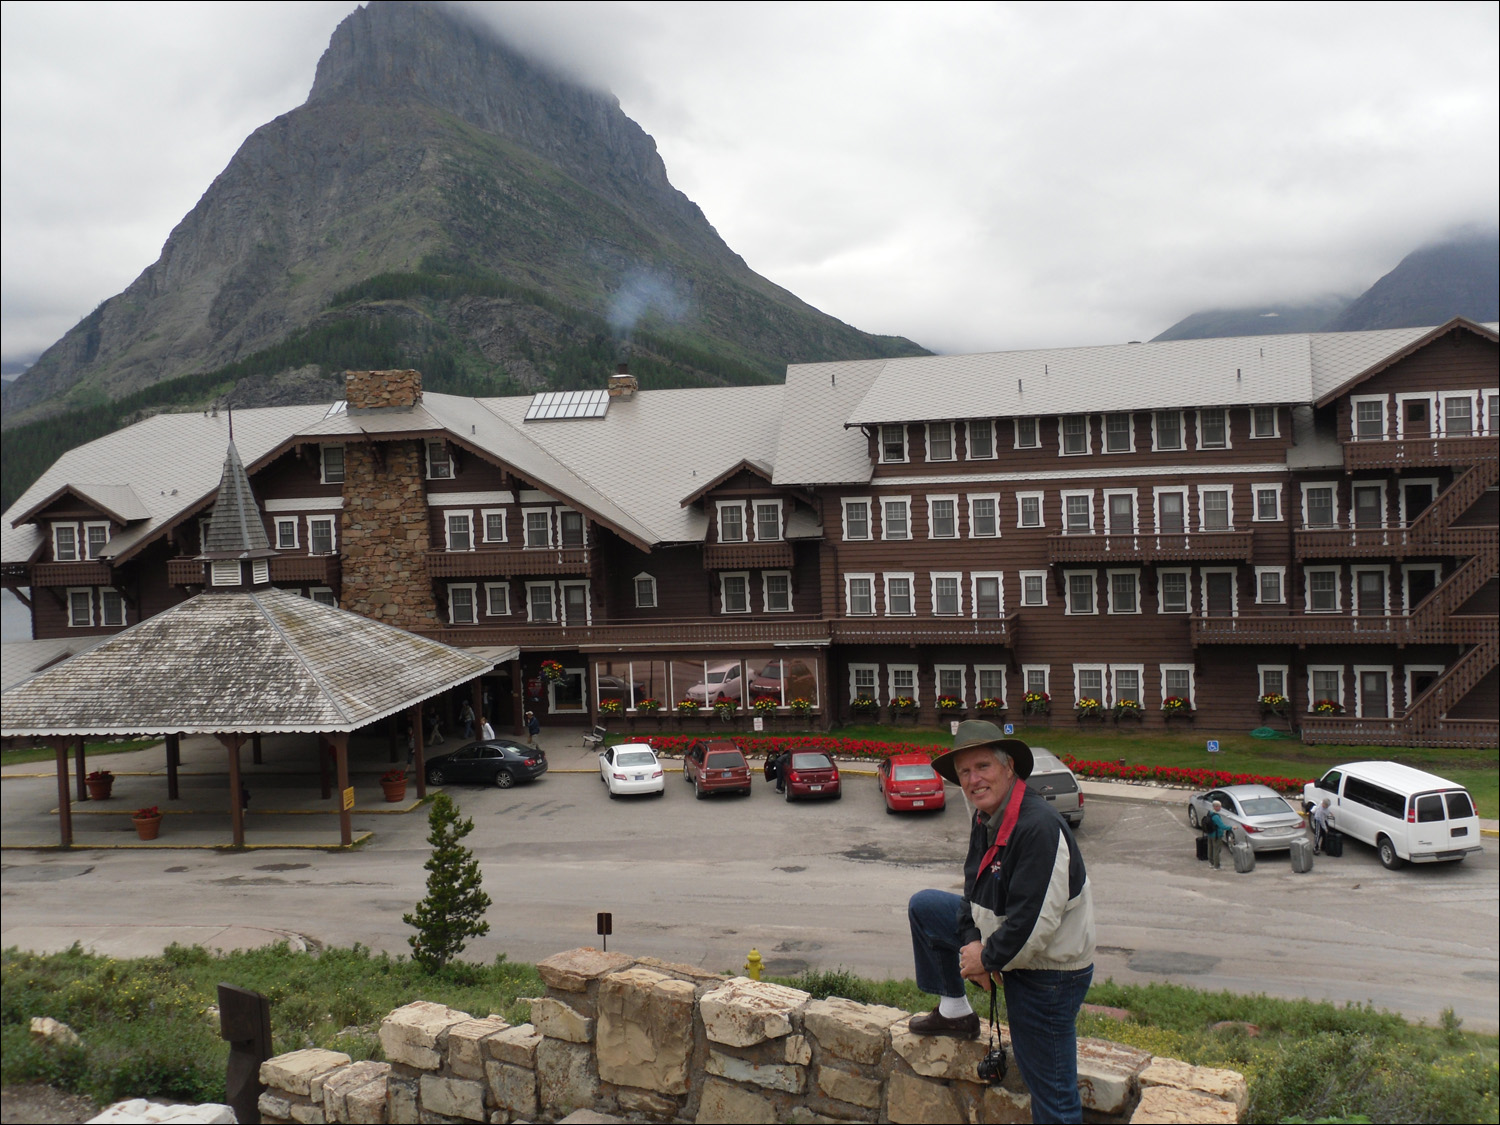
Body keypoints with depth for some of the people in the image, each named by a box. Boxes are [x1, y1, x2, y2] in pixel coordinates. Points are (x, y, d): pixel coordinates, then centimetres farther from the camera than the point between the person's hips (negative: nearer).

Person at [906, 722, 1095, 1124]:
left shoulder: (1039, 827, -29)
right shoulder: (985, 819, 1)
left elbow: (1035, 921, -30)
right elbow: (975, 890, 10)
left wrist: (987, 959, -16)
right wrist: (971, 943, -7)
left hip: (1048, 972, -9)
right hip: (1007, 950, 9)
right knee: (923, 906, 14)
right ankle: (954, 1011, 24)